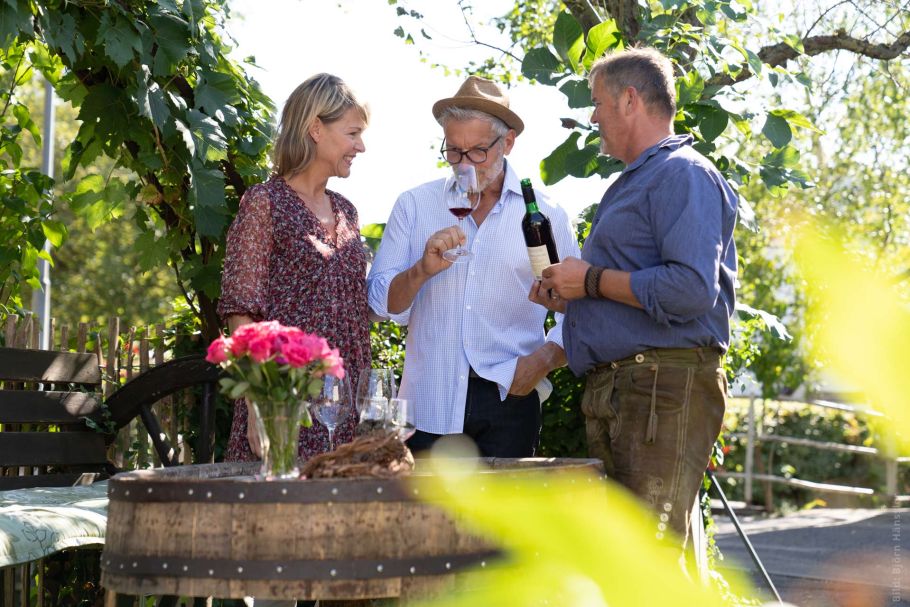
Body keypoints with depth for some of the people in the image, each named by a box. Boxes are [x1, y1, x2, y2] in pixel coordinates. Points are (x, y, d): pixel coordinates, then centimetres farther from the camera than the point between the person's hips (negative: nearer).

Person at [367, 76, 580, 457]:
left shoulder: (544, 214, 7)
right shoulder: (414, 206, 9)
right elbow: (380, 303, 4)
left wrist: (546, 357, -9)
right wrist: (422, 271, -14)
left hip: (509, 398, 0)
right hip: (430, 402, 0)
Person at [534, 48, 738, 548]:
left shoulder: (684, 175, -8)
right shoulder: (632, 183, 26)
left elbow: (692, 289, -22)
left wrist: (593, 281, -12)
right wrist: (568, 298, 16)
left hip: (665, 391, -11)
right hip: (610, 394, 11)